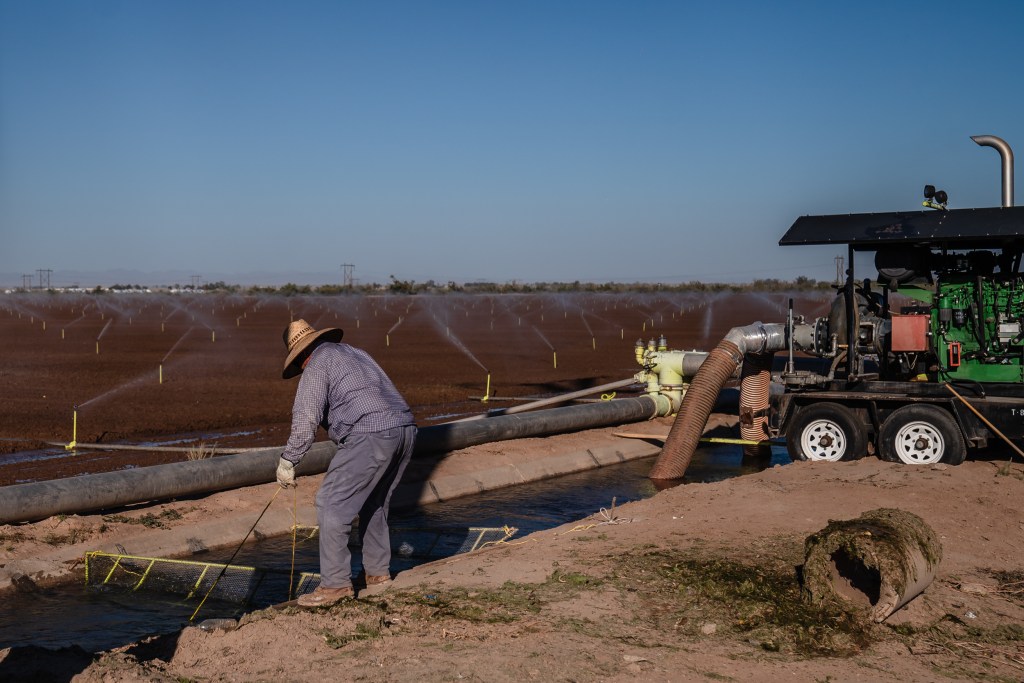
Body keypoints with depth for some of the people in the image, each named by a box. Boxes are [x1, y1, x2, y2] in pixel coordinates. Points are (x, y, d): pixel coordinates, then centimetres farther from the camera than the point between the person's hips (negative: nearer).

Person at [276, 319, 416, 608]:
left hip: (370, 435, -9)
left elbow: (306, 418, -7)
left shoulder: (317, 364, 3)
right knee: (373, 503, 24)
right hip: (404, 428, 9)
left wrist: (287, 462, 2)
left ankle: (336, 584, -1)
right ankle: (377, 572, 30)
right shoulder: (355, 353, 29)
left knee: (332, 504, -2)